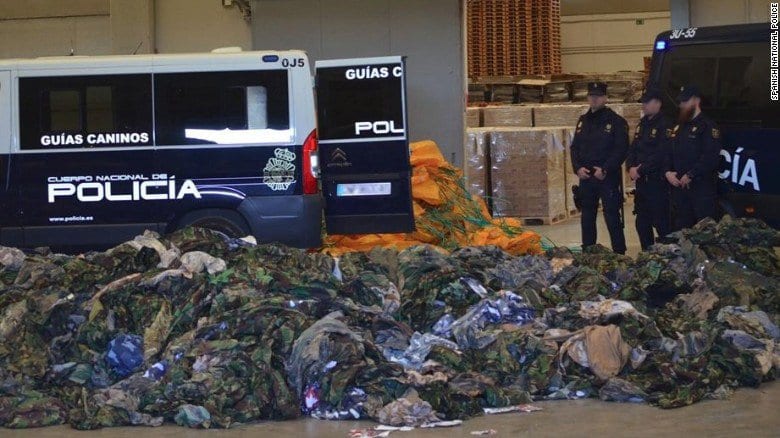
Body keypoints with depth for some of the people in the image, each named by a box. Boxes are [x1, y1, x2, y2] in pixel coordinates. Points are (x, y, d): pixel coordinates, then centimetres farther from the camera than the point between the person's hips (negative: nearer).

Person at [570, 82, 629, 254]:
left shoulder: (616, 121, -5)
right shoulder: (583, 121, 13)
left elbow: (621, 150, -11)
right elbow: (575, 147, 14)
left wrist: (605, 170, -17)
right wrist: (578, 168, -3)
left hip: (608, 178, -6)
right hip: (586, 177, 6)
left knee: (612, 217, -6)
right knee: (587, 218, 11)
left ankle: (619, 254, -1)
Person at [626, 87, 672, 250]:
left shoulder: (665, 125, -11)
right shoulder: (642, 124, 16)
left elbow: (660, 155, -19)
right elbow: (633, 149, 15)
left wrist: (640, 170, -16)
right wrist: (631, 168, -3)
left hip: (657, 182, -9)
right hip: (641, 182, 9)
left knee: (661, 224, -6)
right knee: (642, 223, 13)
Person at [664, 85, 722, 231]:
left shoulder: (707, 126, -7)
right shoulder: (678, 127, 19)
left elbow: (711, 157, -17)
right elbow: (669, 153, 18)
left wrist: (690, 175, -18)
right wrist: (668, 172, -1)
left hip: (701, 187, -8)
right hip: (678, 186, 8)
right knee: (680, 228, 11)